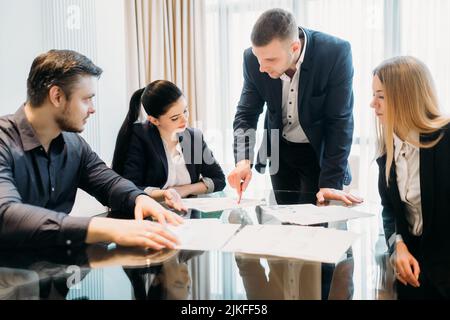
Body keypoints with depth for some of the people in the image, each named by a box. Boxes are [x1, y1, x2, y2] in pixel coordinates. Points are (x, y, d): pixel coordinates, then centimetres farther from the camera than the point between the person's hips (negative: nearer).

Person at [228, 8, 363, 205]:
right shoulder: (253, 59, -17)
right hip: (279, 150, 3)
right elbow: (246, 114, -9)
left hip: (320, 150, -3)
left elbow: (339, 122, -23)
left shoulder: (336, 54, -27)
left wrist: (330, 183, -25)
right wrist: (243, 160, -27)